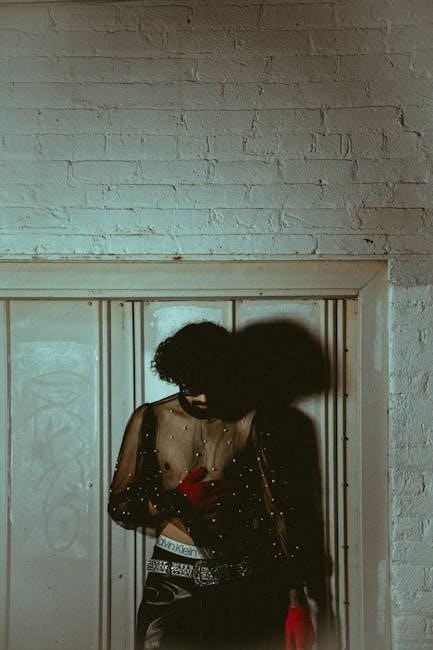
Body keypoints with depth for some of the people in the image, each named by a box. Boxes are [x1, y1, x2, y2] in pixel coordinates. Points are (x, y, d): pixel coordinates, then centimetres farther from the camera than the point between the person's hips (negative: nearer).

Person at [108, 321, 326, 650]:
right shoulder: (150, 420, 1)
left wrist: (296, 601, -2)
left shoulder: (254, 423, -1)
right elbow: (119, 507, 5)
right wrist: (175, 501, -13)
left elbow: (281, 511, 0)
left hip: (240, 582, 0)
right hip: (172, 577, 1)